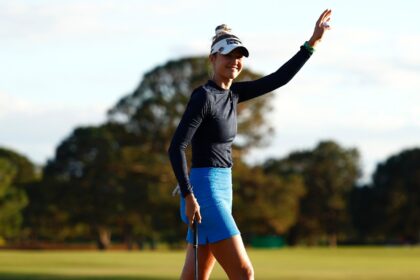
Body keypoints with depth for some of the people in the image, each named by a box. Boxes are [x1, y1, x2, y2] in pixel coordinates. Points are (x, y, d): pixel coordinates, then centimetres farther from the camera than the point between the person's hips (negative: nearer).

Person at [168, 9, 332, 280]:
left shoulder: (232, 93, 12)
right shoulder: (203, 96, -12)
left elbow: (278, 79, 16)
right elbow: (176, 148, -16)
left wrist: (312, 42, 13)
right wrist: (189, 196, -22)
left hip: (221, 189, 9)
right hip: (204, 189, -9)